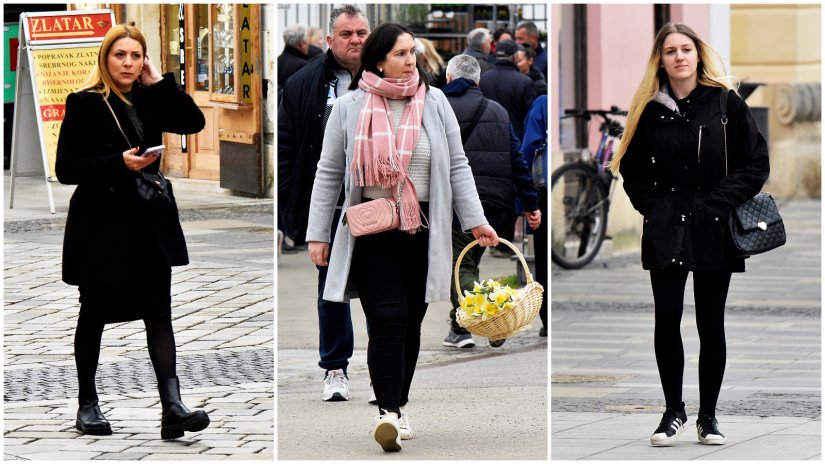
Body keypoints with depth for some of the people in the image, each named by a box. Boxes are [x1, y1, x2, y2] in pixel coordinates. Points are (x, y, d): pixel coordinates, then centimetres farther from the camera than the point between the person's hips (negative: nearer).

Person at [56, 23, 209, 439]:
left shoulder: (149, 100, 8)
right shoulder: (85, 104, -7)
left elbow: (194, 121, -5)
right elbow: (66, 168, -11)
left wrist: (159, 82, -7)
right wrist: (119, 162, -22)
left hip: (149, 223, 4)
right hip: (101, 225, -4)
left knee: (158, 313, -5)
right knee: (94, 315, 8)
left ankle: (172, 406, -13)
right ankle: (87, 405, 21)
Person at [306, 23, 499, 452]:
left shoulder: (434, 103, 5)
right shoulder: (349, 108, 1)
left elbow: (457, 166, 8)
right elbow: (329, 174, 5)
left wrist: (475, 221, 0)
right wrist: (318, 235, 2)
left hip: (422, 234, 2)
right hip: (372, 235, -2)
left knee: (411, 324, 9)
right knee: (387, 320, -13)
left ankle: (399, 404, 24)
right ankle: (388, 412, -16)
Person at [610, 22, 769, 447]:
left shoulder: (726, 104, -2)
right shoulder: (649, 110, 4)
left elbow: (756, 164, -2)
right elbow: (632, 169, 12)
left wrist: (719, 203, -10)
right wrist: (654, 207, -2)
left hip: (713, 232, -1)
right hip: (666, 232, 1)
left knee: (710, 324, 5)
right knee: (666, 320, -2)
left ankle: (708, 416, 15)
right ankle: (674, 411, 13)